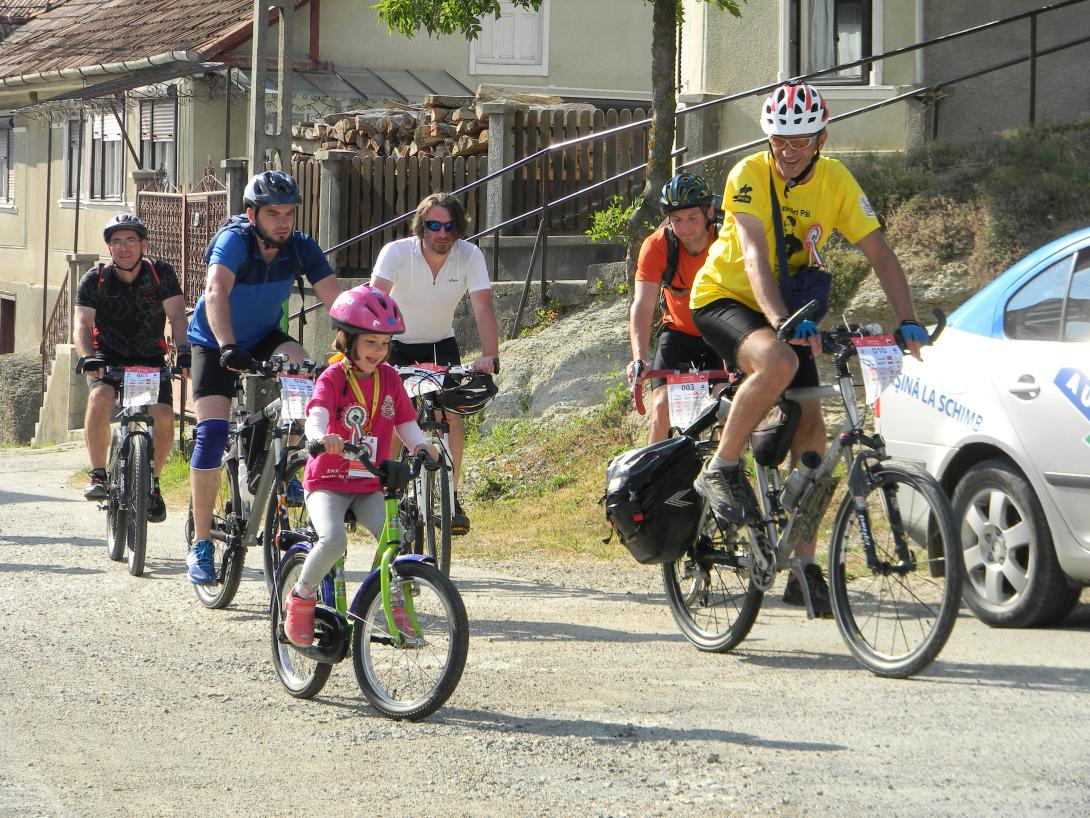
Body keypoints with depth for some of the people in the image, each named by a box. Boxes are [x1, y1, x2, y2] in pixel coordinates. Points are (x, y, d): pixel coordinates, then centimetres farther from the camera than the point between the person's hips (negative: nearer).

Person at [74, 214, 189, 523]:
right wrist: (88, 357, -40)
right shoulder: (95, 280, -10)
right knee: (100, 396, -33)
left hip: (150, 359, 1)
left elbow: (176, 315, -18)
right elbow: (83, 324, -20)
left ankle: (152, 484, 2)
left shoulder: (161, 273, -9)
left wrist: (185, 352, -36)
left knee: (163, 416, -21)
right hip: (108, 357, -1)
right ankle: (98, 475, -23)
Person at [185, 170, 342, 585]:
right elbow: (216, 292, -45)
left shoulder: (301, 247, -17)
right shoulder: (234, 240, -29)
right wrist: (228, 347, -61)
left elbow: (336, 301, -25)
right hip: (215, 344, -3)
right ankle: (200, 544, -10)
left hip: (264, 338, 3)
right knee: (212, 430, -17)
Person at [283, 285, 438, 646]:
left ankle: (398, 607, 1)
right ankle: (301, 597, -4)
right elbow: (316, 416, -26)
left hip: (369, 486, 4)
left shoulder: (389, 379, 7)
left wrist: (421, 446, -14)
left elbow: (406, 423, 9)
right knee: (334, 541, -29)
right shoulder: (333, 377, -9)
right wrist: (321, 438, -50)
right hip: (328, 481, -4)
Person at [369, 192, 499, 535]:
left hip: (440, 343, 1)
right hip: (397, 342, -1)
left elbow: (483, 307, -28)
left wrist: (490, 356, -44)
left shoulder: (470, 256, -20)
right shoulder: (396, 252, -24)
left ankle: (452, 497, -6)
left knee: (450, 412, -17)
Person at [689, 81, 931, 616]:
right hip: (723, 297, -5)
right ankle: (721, 469, -18)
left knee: (810, 429, -3)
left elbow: (879, 254, -9)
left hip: (789, 308, 5)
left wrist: (908, 322, -22)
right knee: (778, 362, -37)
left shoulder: (836, 182, -8)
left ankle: (804, 570, 3)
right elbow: (755, 257, -33)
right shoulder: (750, 175, -21)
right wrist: (783, 322, -48)